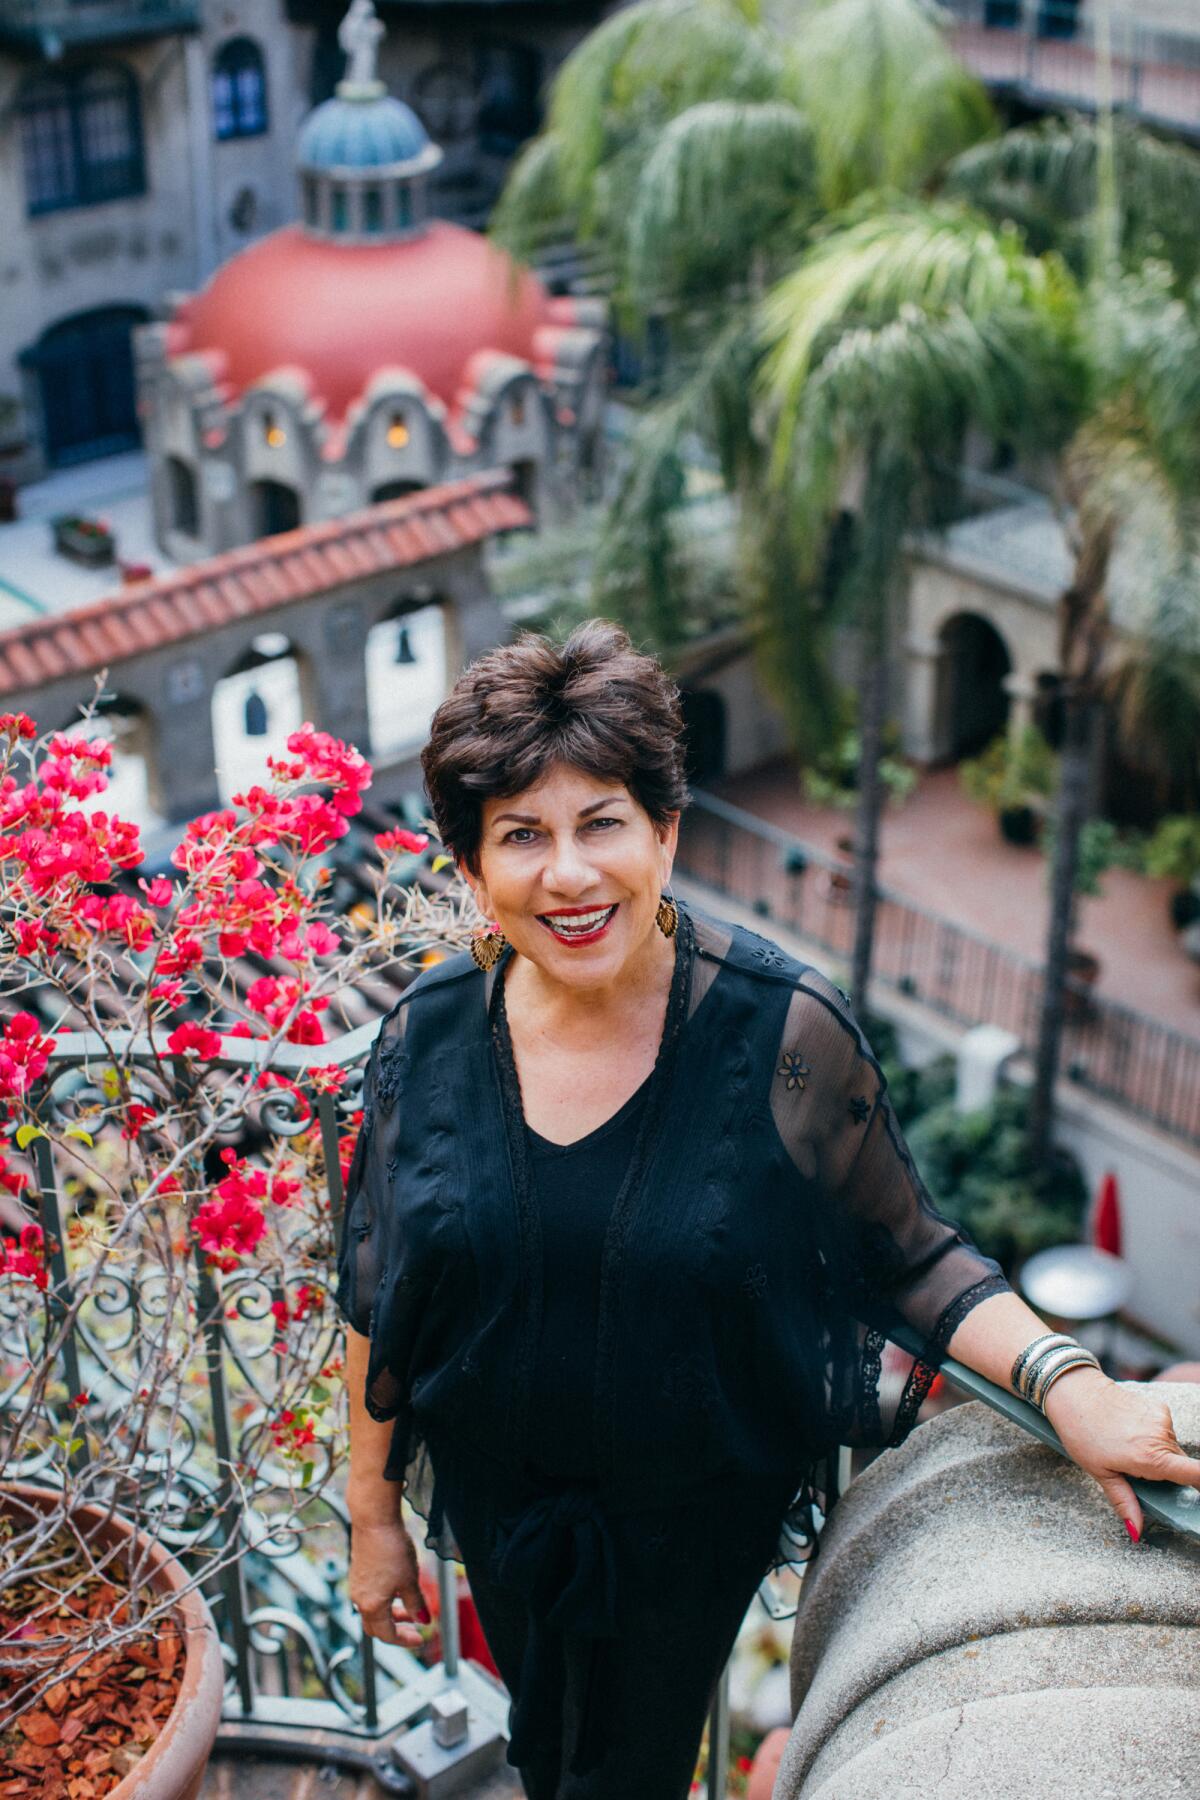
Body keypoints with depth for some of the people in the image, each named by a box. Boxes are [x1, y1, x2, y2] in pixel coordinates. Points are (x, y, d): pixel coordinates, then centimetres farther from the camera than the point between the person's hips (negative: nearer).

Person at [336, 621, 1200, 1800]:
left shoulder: (784, 1031, -23)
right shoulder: (426, 1039, -16)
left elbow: (908, 1258, -12)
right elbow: (377, 1301, -4)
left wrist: (1063, 1380, -27)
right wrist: (372, 1514, 3)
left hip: (695, 1514, -2)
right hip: (498, 1500, 3)